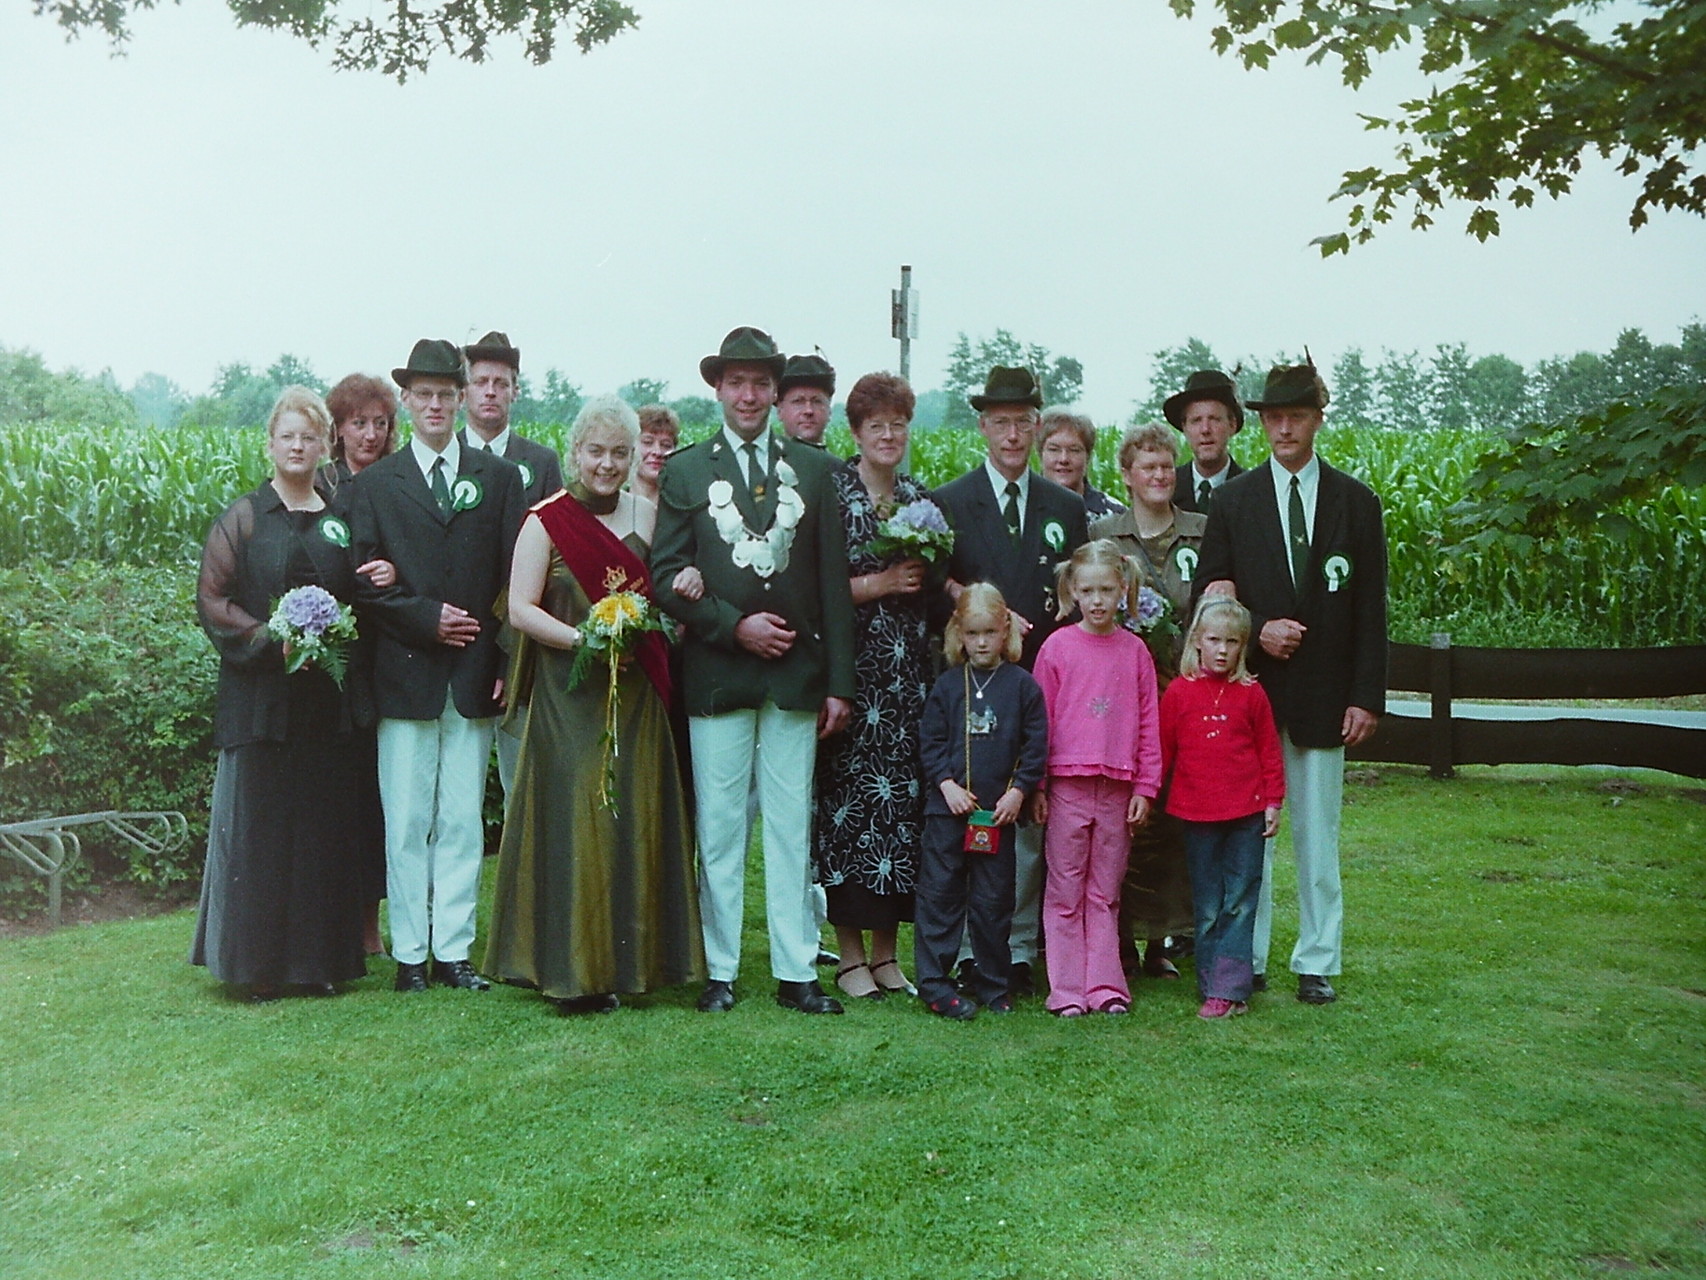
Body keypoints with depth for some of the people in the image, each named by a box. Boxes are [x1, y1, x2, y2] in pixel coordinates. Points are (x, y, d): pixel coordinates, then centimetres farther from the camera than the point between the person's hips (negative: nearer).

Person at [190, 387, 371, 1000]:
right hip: (259, 692, -3)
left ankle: (322, 958, 14)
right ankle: (258, 965, 8)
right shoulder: (241, 519, 3)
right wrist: (271, 642, -16)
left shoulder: (341, 520, 11)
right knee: (259, 827, 0)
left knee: (325, 826, 5)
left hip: (328, 700, 3)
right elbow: (212, 599, -4)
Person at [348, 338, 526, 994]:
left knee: (463, 821, 5)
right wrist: (427, 618, -10)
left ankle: (454, 948, 13)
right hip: (405, 674, -1)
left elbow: (514, 578, 5)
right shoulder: (376, 483, 8)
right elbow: (366, 582, 3)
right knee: (406, 823, 2)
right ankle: (410, 952, 11)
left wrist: (507, 663, -2)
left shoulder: (499, 477, 10)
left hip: (474, 675, 1)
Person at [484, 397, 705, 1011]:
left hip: (637, 697, 4)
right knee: (571, 821, -3)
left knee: (635, 820, 5)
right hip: (568, 696, -4)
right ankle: (572, 970, 5)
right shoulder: (546, 521, -1)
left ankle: (629, 958, 15)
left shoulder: (648, 516, 11)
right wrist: (581, 638, -19)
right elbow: (520, 608, -6)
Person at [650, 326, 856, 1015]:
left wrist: (839, 680, 2)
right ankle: (721, 970, 12)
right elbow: (666, 576, 1)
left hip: (795, 673, 1)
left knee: (791, 826, 5)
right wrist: (736, 625, -11)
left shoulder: (814, 468, 11)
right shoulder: (685, 471, 7)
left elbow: (833, 580, 7)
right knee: (719, 826, 2)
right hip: (717, 673, -1)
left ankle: (796, 971, 12)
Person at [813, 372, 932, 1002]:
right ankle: (851, 955, 7)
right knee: (850, 795, -5)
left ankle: (886, 951, 15)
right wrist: (876, 584, -13)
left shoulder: (922, 499, 14)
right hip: (852, 664, -5)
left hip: (910, 671, 5)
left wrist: (925, 580, 1)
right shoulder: (829, 493, -2)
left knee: (904, 796, 4)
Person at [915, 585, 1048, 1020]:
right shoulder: (947, 684, 4)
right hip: (947, 806, 0)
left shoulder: (1022, 685, 3)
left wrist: (1018, 791, -7)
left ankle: (992, 984, 19)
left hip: (1000, 809, 0)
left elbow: (1036, 746, 2)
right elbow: (930, 742, 4)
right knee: (939, 893, 1)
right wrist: (947, 784, -8)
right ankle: (934, 982, 7)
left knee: (993, 900, 8)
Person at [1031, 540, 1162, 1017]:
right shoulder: (1057, 646, 0)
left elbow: (1149, 722, 7)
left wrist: (1145, 787, 3)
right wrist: (1035, 787, -1)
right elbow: (1040, 719, 2)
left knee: (1106, 892, 9)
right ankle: (1067, 991, 8)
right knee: (1065, 891, 3)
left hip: (1117, 788, 2)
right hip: (1067, 784, -2)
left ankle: (1105, 986, 14)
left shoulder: (1135, 650, 5)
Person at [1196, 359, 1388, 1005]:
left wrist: (1367, 696, -3)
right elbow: (1209, 597, 7)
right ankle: (1245, 960, 13)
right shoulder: (1233, 501, 7)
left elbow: (1371, 609, 4)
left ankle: (1317, 964, 15)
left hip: (1324, 692, 0)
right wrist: (1256, 631, -11)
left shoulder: (1356, 502, 7)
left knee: (1318, 833, 5)